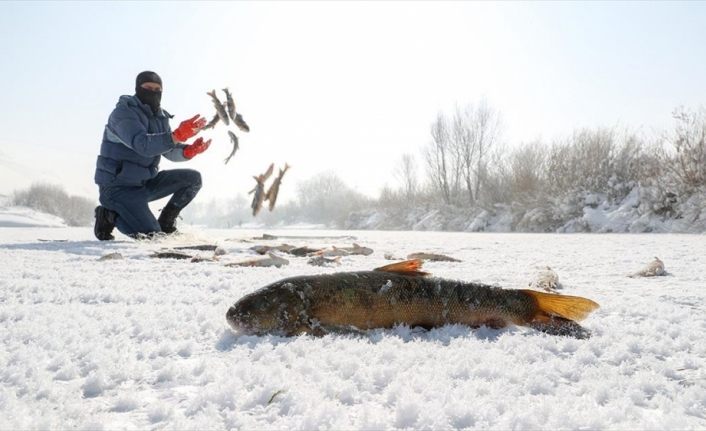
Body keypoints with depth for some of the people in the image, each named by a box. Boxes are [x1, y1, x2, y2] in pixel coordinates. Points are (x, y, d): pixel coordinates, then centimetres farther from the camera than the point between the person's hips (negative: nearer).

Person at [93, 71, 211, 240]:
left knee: (193, 178, -1)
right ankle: (109, 216, 4)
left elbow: (170, 150, 1)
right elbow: (142, 145, -35)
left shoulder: (160, 117, 7)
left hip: (145, 183, 8)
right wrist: (177, 135, -48)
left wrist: (188, 151, -22)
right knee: (149, 234, -21)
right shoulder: (123, 113, -18)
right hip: (118, 187, -8)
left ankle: (166, 222, 10)